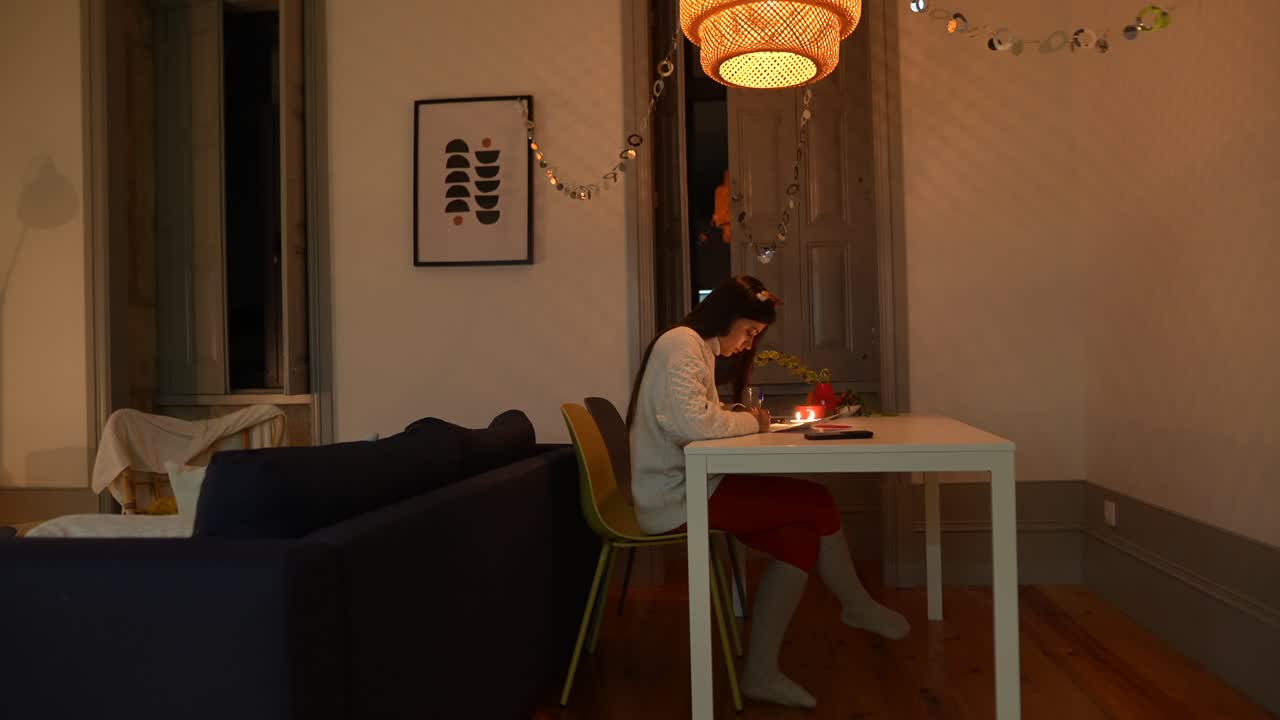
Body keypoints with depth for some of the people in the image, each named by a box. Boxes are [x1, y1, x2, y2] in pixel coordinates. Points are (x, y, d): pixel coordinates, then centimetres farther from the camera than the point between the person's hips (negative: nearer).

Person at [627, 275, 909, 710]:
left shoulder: (699, 348, 20)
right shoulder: (682, 342, -13)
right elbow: (691, 422, -26)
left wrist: (742, 420, 0)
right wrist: (749, 422, -10)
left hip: (688, 486, 10)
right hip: (677, 495, -10)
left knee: (799, 536, -7)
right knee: (817, 502, -8)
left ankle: (761, 673, -1)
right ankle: (857, 606, 16)